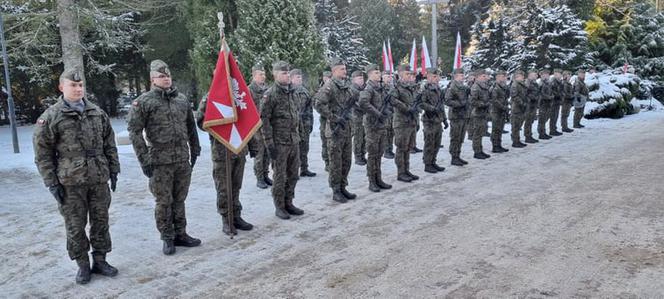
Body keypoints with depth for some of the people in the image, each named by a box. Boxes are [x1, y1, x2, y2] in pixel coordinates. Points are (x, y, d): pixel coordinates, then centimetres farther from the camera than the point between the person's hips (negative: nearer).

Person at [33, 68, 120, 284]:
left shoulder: (98, 113, 7)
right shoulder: (50, 118, -5)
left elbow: (110, 145, 13)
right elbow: (43, 154, -4)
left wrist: (113, 170, 9)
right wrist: (51, 183, -8)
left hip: (99, 180, 3)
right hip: (70, 183, -3)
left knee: (100, 222, 10)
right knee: (75, 227, 6)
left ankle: (100, 260, 25)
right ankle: (83, 265, 20)